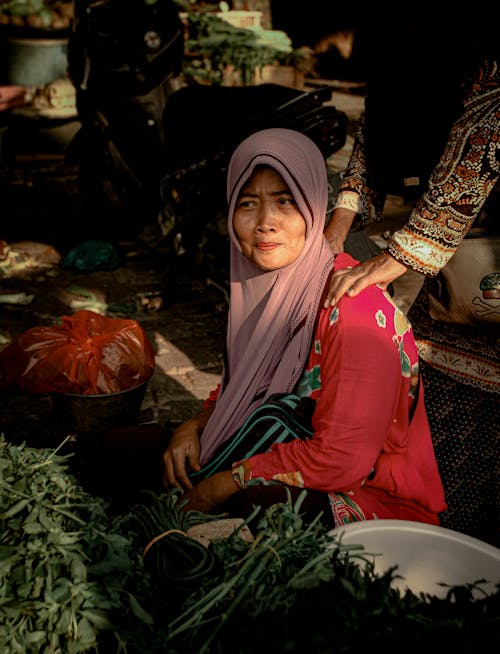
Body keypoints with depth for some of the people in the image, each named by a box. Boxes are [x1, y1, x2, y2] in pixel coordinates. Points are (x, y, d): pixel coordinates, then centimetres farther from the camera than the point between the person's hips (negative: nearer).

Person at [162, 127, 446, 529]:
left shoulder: (354, 307, -25)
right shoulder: (260, 284, 0)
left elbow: (342, 458, -27)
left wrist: (227, 482, -20)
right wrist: (196, 425, -4)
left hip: (375, 497, -7)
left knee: (249, 505, -38)